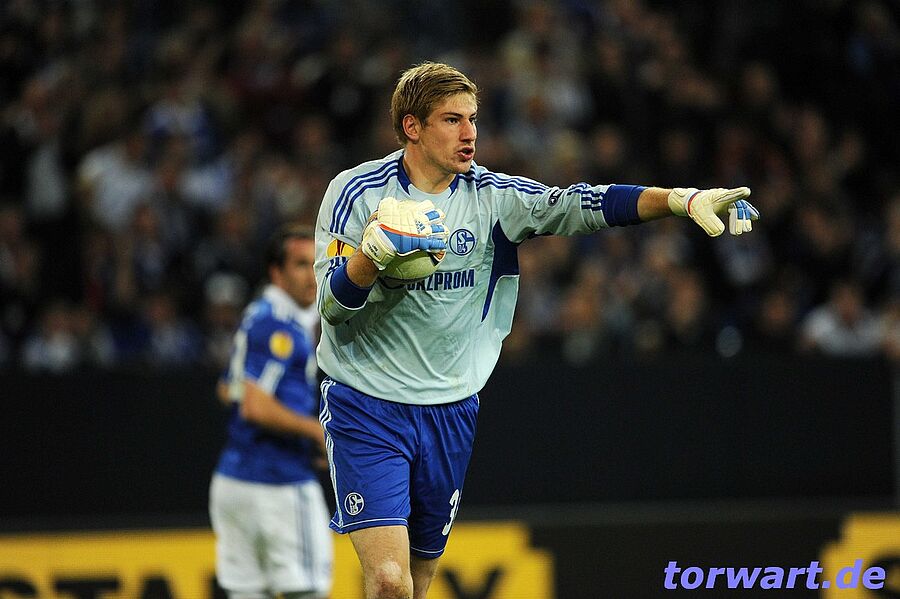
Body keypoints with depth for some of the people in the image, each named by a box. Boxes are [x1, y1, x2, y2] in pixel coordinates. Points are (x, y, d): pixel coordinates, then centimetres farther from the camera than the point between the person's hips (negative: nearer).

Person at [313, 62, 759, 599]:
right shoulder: (357, 192, -6)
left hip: (451, 410, 4)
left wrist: (686, 200, -26)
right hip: (366, 409, -4)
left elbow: (580, 205, -12)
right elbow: (332, 304, -12)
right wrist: (371, 255, -33)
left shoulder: (492, 197, 1)